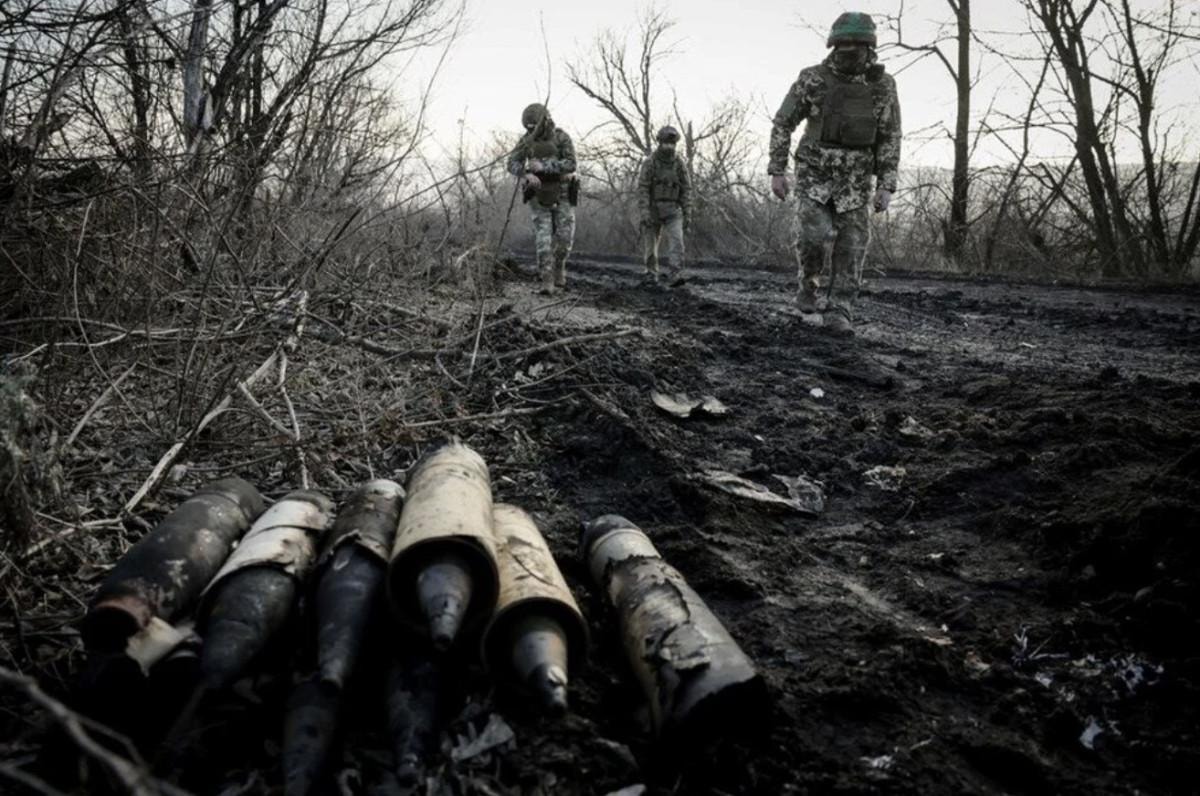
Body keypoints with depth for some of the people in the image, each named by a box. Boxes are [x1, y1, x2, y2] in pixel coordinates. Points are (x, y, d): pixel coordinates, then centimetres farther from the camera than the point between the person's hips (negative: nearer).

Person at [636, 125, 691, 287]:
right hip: (652, 209, -1)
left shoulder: (680, 165, 2)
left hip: (672, 211, 1)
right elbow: (642, 189, -12)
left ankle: (675, 276, -25)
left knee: (676, 241, -18)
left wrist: (688, 215, -3)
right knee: (650, 244, 6)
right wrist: (644, 213, -22)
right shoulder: (649, 163, -7)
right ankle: (652, 275, 26)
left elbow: (686, 190, 4)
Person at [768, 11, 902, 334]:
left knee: (850, 246, -6)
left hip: (854, 179, 2)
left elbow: (890, 139, -1)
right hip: (814, 174, -1)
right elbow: (782, 124, -2)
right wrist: (777, 171, -8)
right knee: (814, 235, -18)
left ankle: (838, 313, 3)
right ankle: (809, 281, 12)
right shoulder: (812, 79, -8)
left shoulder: (883, 85, -4)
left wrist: (886, 187, -8)